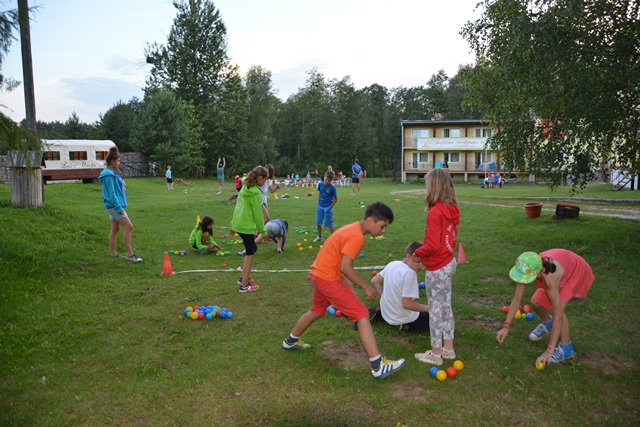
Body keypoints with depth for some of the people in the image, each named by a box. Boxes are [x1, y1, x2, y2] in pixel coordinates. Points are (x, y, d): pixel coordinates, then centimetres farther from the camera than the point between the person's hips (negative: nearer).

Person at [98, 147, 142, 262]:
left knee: (115, 229, 14)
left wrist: (122, 185, 8)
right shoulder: (109, 175, -18)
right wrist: (119, 208, -22)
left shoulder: (111, 173, 12)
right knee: (129, 227, -11)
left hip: (113, 206, 11)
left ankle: (113, 253, 21)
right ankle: (130, 254, -9)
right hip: (114, 206, -10)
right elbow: (111, 193, -21)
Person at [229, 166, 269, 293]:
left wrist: (233, 224, 22)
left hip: (238, 224, 9)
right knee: (249, 254, 4)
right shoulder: (256, 193, -18)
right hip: (246, 226, -9)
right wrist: (263, 231, -4)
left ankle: (243, 278, 26)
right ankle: (244, 285, 11)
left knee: (252, 249, 21)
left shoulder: (245, 188, 8)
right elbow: (258, 214, -15)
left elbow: (238, 206, 14)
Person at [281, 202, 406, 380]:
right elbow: (345, 267, -24)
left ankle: (290, 341, 51)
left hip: (319, 274, 10)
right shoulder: (357, 237, -20)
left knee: (316, 311, 31)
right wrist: (366, 287, -14)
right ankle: (378, 366, -7)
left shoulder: (352, 229, 10)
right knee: (362, 315, -8)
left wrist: (349, 287, 10)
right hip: (328, 279, -10)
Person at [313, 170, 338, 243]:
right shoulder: (320, 184, -2)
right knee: (318, 223, 12)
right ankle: (320, 237, 33)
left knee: (329, 224, -3)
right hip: (320, 207, 5)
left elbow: (335, 199, -7)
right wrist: (319, 203, 9)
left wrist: (330, 208, -9)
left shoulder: (332, 187, -14)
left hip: (328, 208, -5)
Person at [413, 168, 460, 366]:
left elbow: (432, 246, -26)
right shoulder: (452, 209, 1)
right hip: (449, 263, 8)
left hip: (436, 269, -8)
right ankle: (448, 348, 32)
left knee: (435, 309, 5)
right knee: (446, 306, 19)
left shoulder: (435, 212, -24)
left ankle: (435, 354, 19)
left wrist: (417, 252, -8)